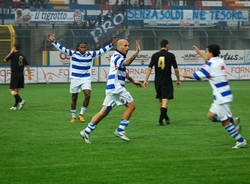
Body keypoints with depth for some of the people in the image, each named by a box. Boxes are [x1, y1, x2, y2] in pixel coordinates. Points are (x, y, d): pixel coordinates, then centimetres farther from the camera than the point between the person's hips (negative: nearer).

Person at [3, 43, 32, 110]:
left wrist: (10, 52, 10)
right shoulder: (22, 56, 9)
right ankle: (15, 106, 12)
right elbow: (27, 65, 10)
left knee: (11, 90, -6)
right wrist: (29, 73, 16)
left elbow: (5, 60, 4)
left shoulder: (13, 55, -8)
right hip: (21, 74, 6)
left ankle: (20, 101, -25)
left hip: (15, 74, -6)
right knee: (18, 90, 10)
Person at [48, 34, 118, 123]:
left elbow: (101, 51, 5)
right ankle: (73, 117, 19)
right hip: (75, 78, -1)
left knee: (87, 95, -17)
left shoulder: (90, 54, 1)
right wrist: (53, 41, -20)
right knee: (74, 98, 4)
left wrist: (111, 45, 2)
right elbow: (62, 49, -9)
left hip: (86, 79, 1)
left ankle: (81, 114, -2)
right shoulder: (72, 53, -5)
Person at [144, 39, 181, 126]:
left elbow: (149, 68, -3)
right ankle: (160, 119, -20)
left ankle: (165, 117, 32)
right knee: (165, 99, -5)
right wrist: (178, 80, 11)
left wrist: (146, 80, -3)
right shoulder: (171, 55, -3)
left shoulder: (155, 55, 3)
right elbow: (176, 69, 0)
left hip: (157, 81, 3)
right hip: (167, 81, -3)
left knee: (160, 99, 18)